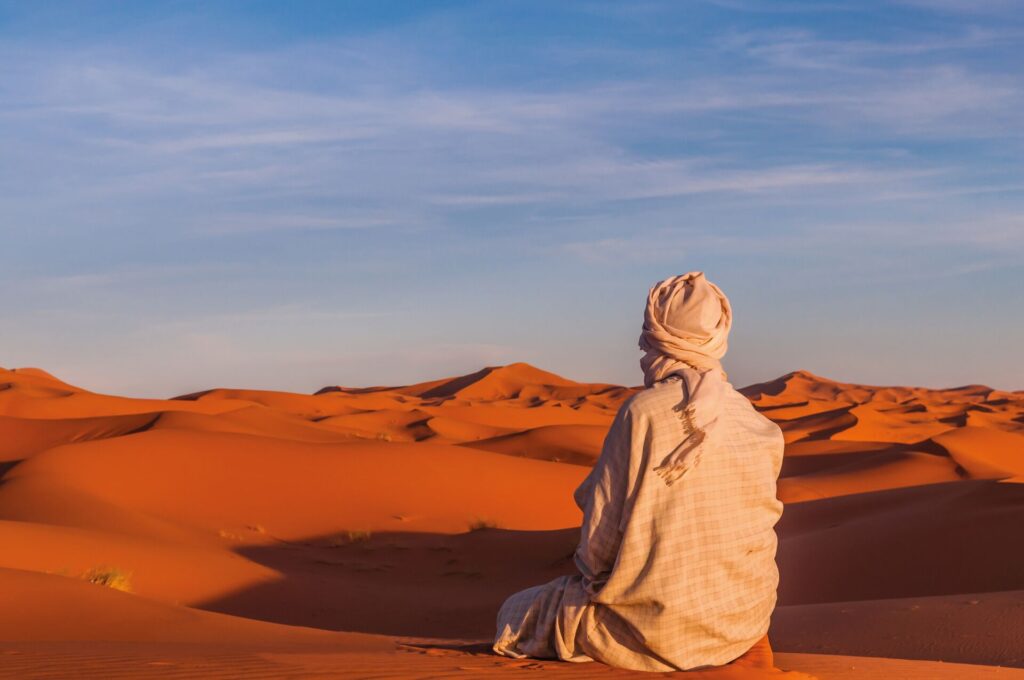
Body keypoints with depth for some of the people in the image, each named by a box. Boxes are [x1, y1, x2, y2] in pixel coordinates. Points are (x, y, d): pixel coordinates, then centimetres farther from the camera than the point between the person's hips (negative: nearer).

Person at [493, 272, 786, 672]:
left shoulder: (643, 413, -16)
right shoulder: (756, 423, -1)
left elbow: (600, 539, -12)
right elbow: (758, 525, 8)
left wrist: (592, 574, 8)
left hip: (657, 629, -6)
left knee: (517, 615, 13)